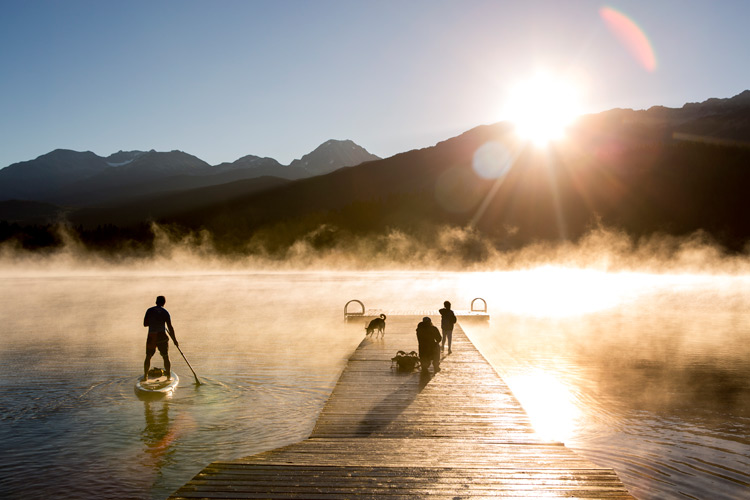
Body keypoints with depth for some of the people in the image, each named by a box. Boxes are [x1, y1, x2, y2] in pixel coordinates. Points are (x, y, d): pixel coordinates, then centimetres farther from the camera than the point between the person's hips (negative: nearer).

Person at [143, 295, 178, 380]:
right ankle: (169, 376, 13)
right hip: (162, 337, -2)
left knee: (148, 357, 18)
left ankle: (145, 376, 22)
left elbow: (145, 324, 3)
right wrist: (174, 340, -3)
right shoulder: (165, 312, -6)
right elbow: (170, 327, -9)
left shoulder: (149, 310, 0)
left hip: (151, 337, 2)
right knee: (166, 357, 10)